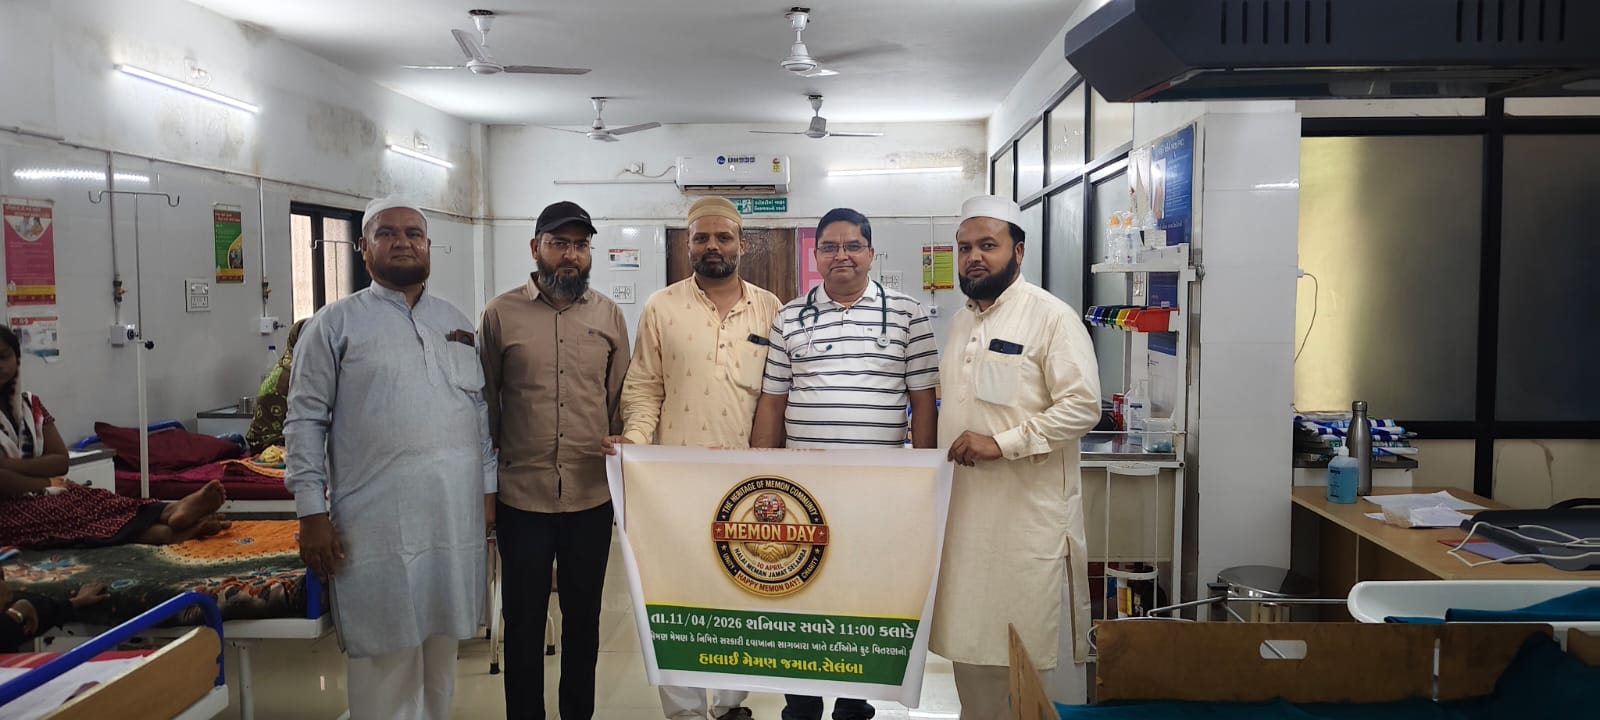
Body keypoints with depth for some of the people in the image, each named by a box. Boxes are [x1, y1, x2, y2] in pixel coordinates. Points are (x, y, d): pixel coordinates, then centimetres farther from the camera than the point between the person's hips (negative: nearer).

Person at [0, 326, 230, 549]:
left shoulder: (29, 404, 13)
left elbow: (61, 460, 3)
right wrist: (48, 483, -13)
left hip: (40, 493, 6)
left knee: (96, 500, -26)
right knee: (74, 516, -33)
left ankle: (170, 512, -55)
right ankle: (167, 533, -58)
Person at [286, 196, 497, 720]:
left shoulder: (456, 322, 14)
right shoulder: (337, 323, 0)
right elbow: (306, 420, -3)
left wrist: (488, 488, 10)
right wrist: (312, 512, -8)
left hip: (455, 513, 4)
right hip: (378, 519, -4)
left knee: (441, 648, 14)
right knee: (385, 655, 3)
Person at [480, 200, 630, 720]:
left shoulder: (609, 315, 4)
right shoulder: (501, 314, -1)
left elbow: (620, 403, 8)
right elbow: (486, 403, 3)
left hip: (592, 497, 2)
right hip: (522, 497, -1)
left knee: (584, 616, 15)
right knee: (524, 620, 10)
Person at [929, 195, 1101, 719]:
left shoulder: (1051, 316, -8)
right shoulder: (960, 321, 16)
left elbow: (1083, 405, -16)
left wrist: (1001, 443, -19)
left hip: (1029, 512, -7)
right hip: (964, 507, 7)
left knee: (1032, 643, -2)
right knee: (968, 638, 13)